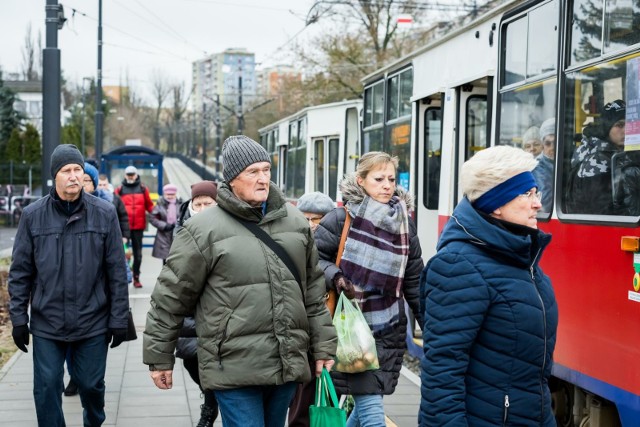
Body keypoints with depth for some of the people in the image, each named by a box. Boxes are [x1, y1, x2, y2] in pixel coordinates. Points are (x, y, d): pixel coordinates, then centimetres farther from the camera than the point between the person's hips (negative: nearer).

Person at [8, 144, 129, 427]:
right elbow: (20, 272, 2)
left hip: (93, 322, 0)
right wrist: (19, 318, 0)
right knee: (47, 388, 4)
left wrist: (119, 319, -2)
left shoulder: (105, 214, -4)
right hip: (46, 323, 0)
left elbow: (117, 272, -2)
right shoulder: (33, 215, -3)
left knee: (91, 385, 13)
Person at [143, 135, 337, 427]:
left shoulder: (294, 221, 9)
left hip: (287, 365, 5)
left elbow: (313, 291, 15)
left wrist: (323, 346, 13)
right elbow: (171, 295, -2)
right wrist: (160, 357, 1)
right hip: (234, 368, -5)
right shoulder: (204, 229, -7)